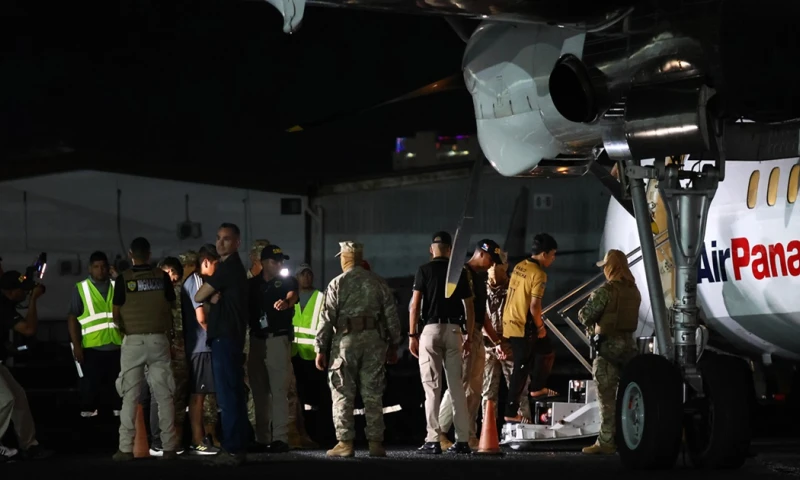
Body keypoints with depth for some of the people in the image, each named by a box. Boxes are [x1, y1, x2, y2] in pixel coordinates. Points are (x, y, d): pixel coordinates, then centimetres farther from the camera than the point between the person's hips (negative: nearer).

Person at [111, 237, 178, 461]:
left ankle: (126, 448, -3)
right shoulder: (162, 277, 1)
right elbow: (170, 307, 7)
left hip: (133, 340, -1)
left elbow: (116, 315, -2)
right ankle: (169, 447, 1)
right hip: (158, 339, 1)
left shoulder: (124, 279, -4)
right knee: (164, 395, 4)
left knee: (130, 396, 2)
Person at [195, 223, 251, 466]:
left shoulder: (229, 267, -11)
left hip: (224, 337, -10)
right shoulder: (233, 267, 21)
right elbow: (209, 297, 21)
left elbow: (198, 296, -8)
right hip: (230, 336, 10)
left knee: (227, 395, -12)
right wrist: (214, 298, -2)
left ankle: (232, 449, -14)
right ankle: (239, 445, 14)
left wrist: (208, 295, 13)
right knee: (233, 394, 11)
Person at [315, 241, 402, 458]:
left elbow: (326, 318, -4)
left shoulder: (337, 284, -1)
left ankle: (345, 442, -3)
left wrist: (320, 349, 1)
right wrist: (393, 345, 16)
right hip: (374, 340, 3)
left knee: (343, 394, 1)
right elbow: (391, 314, 9)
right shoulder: (377, 282, 8)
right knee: (373, 394, 5)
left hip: (346, 339, -3)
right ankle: (375, 442, 3)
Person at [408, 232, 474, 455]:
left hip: (430, 329, -3)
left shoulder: (424, 271, 1)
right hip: (454, 330, 3)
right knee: (457, 386, 6)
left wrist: (412, 335, -2)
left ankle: (434, 441, -8)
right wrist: (469, 336, 15)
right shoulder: (459, 272, 9)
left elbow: (415, 304, -5)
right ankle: (462, 440, 4)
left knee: (432, 387, -3)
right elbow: (469, 307, 8)